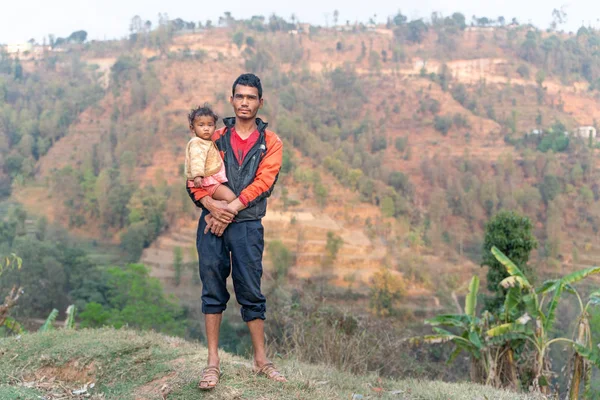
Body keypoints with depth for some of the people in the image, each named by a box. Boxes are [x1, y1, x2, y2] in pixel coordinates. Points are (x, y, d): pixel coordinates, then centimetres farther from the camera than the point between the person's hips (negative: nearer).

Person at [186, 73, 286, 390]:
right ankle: (213, 363, 9)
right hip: (212, 221, 2)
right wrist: (212, 205, -14)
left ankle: (261, 360, 14)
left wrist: (230, 209, -15)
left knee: (251, 293, 2)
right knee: (212, 290, 2)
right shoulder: (216, 139, 12)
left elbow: (262, 183, -7)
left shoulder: (270, 143, 7)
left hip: (247, 225, -2)